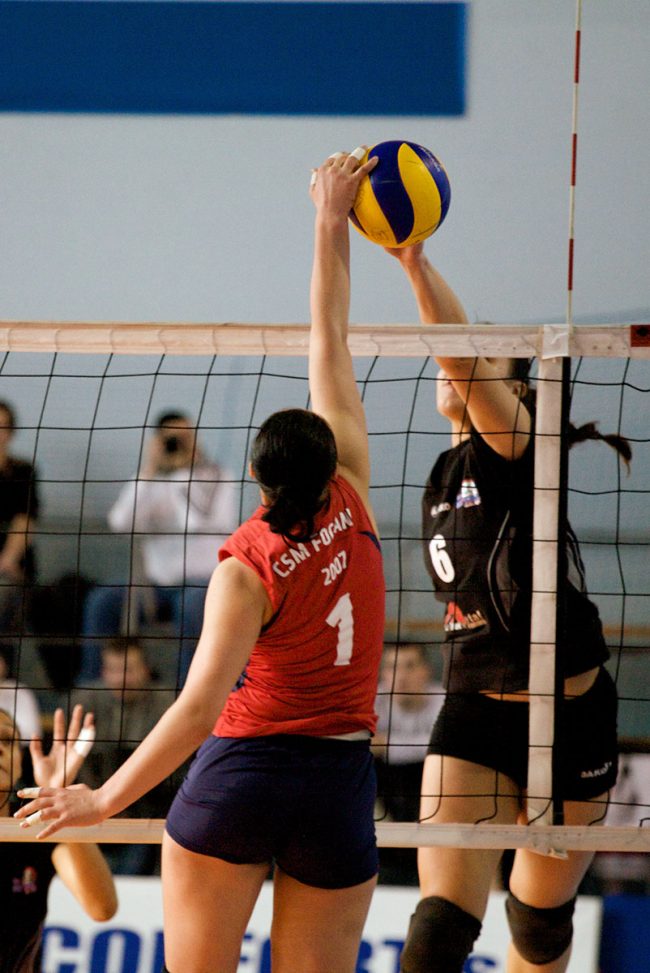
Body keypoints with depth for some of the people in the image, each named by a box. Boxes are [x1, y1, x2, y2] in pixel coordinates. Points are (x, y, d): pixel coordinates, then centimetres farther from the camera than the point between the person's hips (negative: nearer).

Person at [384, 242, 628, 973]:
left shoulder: (517, 448, -9)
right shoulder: (446, 476, 10)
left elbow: (463, 355, -28)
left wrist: (415, 264, -39)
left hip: (571, 719, -4)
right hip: (476, 718, 4)